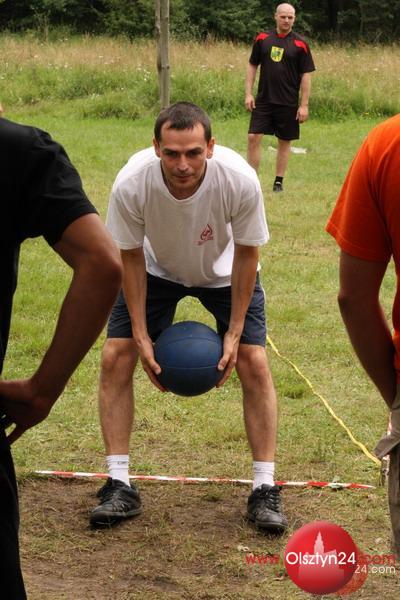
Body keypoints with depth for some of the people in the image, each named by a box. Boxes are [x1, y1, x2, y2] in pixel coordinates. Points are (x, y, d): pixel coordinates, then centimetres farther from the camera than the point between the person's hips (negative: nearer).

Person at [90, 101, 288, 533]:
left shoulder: (240, 181, -36)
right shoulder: (131, 184, -35)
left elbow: (246, 254, -18)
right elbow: (131, 257, -17)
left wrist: (234, 331, -17)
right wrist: (141, 335, -17)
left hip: (223, 272, -1)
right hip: (157, 270, 1)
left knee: (254, 364, -12)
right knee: (115, 357, -11)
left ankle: (264, 489, 0)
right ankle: (119, 486, -1)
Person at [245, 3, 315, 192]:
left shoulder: (300, 44, -4)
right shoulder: (262, 39, 2)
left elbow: (306, 75, -3)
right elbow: (252, 66, 10)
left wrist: (304, 105, -6)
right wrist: (248, 93, 2)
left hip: (288, 103, -1)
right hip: (263, 100, 1)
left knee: (284, 142, 7)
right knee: (253, 137, -7)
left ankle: (279, 181, 17)